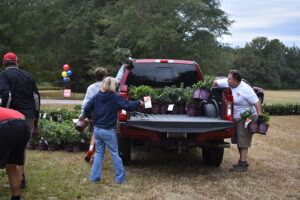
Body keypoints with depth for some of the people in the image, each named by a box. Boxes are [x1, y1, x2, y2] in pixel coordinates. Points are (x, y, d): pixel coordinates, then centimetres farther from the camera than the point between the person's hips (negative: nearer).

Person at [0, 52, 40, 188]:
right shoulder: (27, 75, 18)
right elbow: (36, 97, 15)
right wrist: (36, 117, 19)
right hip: (30, 116, 6)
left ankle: (19, 181, -5)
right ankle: (21, 176, 22)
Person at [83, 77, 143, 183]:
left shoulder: (97, 96, 2)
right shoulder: (116, 98, -12)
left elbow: (87, 108, 2)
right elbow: (128, 106, -9)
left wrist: (88, 117, 21)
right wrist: (139, 102, 8)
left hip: (97, 129, 5)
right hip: (108, 131, -5)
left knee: (99, 152, 16)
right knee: (114, 153, 7)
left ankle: (94, 177, 16)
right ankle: (120, 177, 14)